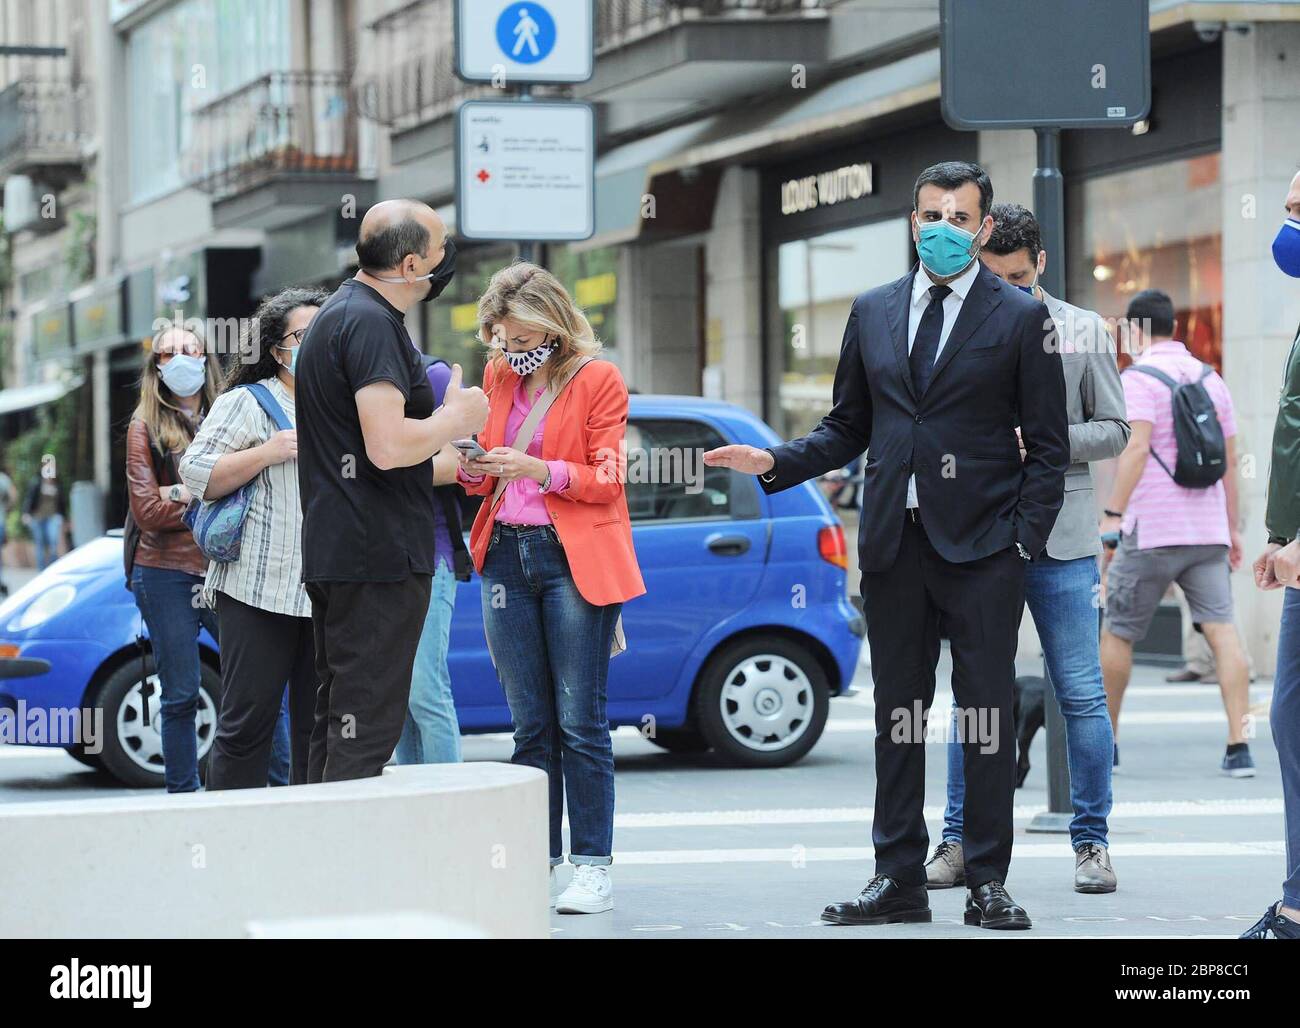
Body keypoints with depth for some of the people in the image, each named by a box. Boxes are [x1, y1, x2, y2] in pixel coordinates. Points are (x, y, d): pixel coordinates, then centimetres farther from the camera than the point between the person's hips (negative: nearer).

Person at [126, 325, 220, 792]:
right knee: (181, 695, 1)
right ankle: (183, 795, 8)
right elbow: (147, 511, -5)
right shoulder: (145, 428, 5)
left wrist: (181, 492, -8)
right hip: (167, 574, -2)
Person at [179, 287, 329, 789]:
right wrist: (267, 453, -14)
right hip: (258, 592, -6)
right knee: (248, 723, -6)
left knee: (320, 728, 5)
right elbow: (196, 475, -7)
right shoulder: (246, 403, 2)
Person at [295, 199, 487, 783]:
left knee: (337, 723, 14)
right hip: (378, 558, -10)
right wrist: (458, 418, -9)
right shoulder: (372, 323, -15)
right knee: (366, 729, -10)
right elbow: (388, 446, -25)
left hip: (334, 553, 10)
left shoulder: (338, 313, 18)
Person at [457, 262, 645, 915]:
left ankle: (593, 866, -3)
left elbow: (608, 479, -6)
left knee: (580, 721, -6)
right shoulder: (498, 376, 13)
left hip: (575, 559, -5)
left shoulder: (598, 378, -3)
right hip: (506, 557, 5)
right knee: (529, 725, 6)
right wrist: (473, 468, -5)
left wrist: (538, 470, -19)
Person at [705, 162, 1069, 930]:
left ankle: (989, 883, 4)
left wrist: (1026, 542, -9)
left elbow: (1048, 447, 0)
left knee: (988, 713, -2)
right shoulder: (873, 313, 12)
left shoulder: (1021, 318, 1)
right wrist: (776, 463, 0)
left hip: (982, 548, -4)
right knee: (897, 714, 6)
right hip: (894, 545, 4)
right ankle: (899, 880, 12)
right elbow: (849, 427, 15)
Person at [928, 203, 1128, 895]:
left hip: (1060, 540, -1)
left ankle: (1091, 842, 8)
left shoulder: (1083, 332, 6)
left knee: (1081, 695, -1)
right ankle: (960, 842, 11)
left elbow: (1114, 431, 6)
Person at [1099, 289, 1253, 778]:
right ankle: (1239, 746, -14)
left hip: (1151, 532, -5)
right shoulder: (1210, 378, 13)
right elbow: (1230, 458, 16)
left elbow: (1137, 447, -19)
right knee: (1222, 631, -4)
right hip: (1207, 530, 5)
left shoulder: (1138, 378, -6)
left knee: (1116, 633, 9)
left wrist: (1113, 514, -20)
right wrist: (1231, 527, 21)